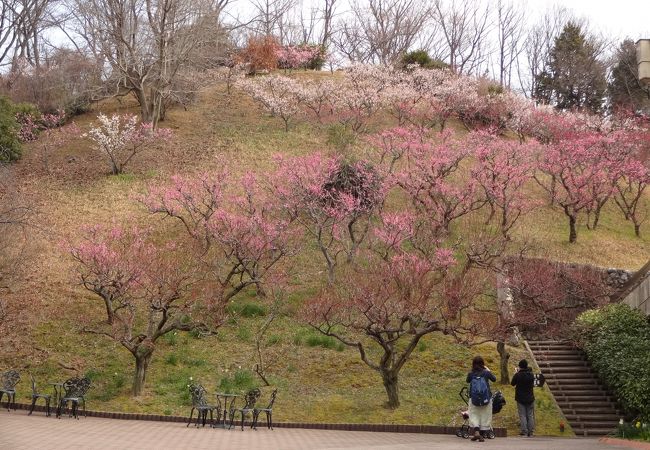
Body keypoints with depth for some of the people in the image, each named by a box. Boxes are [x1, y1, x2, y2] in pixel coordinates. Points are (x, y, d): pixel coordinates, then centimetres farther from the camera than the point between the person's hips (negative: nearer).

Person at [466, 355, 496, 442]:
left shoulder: (471, 374, -8)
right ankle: (481, 436, 12)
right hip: (486, 399, 0)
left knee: (474, 415, 9)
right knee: (485, 416, 10)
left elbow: (468, 380, 14)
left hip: (474, 399, 0)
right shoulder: (486, 373, -9)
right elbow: (494, 379, 10)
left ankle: (476, 432, -11)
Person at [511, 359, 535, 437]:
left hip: (520, 399, -3)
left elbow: (512, 383, -2)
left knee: (522, 415, 3)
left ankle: (524, 431, -2)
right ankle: (530, 432, 9)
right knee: (530, 415, 9)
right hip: (530, 398, 3)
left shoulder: (518, 375, -16)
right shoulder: (531, 374, -5)